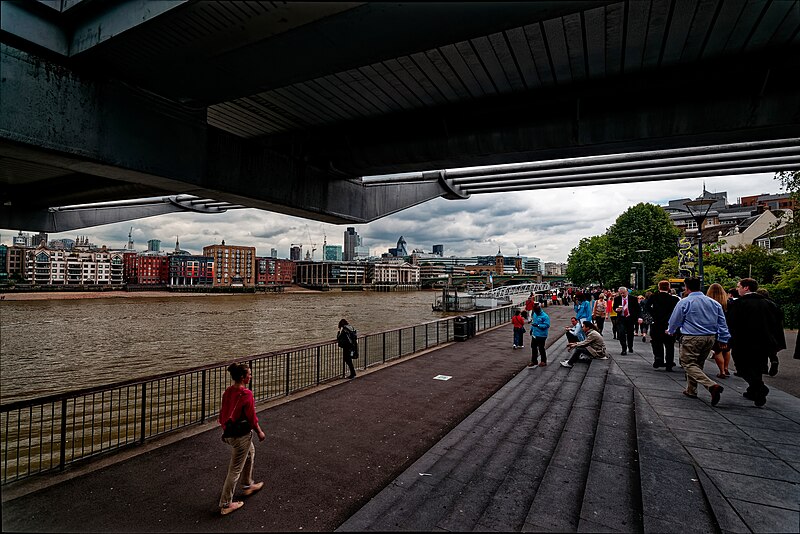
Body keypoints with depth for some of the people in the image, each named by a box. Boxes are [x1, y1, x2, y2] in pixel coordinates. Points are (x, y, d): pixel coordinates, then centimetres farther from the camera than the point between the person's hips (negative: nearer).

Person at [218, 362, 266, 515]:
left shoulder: (227, 392, -2)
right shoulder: (246, 394, -24)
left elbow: (223, 413, 7)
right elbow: (252, 418, -18)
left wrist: (225, 429, 21)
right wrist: (260, 432, -3)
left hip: (229, 432, 9)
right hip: (241, 435, -9)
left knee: (250, 452, 30)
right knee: (235, 469, 6)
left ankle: (248, 485, 46)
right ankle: (225, 504, 19)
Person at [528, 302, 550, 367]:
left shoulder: (545, 316, -18)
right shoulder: (534, 314, 6)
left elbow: (547, 325, -23)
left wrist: (538, 325, -29)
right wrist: (531, 329, 15)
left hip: (541, 336, -8)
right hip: (534, 335, 8)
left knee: (541, 348, 2)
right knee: (533, 348, 14)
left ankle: (543, 361, 20)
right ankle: (534, 361, 27)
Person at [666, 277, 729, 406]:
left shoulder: (684, 303, -8)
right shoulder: (714, 303, 9)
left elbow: (675, 320, 2)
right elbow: (722, 322, 10)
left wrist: (670, 331, 22)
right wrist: (723, 339, 15)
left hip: (691, 338, -7)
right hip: (710, 338, 7)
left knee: (689, 364, -4)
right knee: (698, 364, 18)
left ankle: (712, 386, -23)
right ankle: (691, 390, 25)